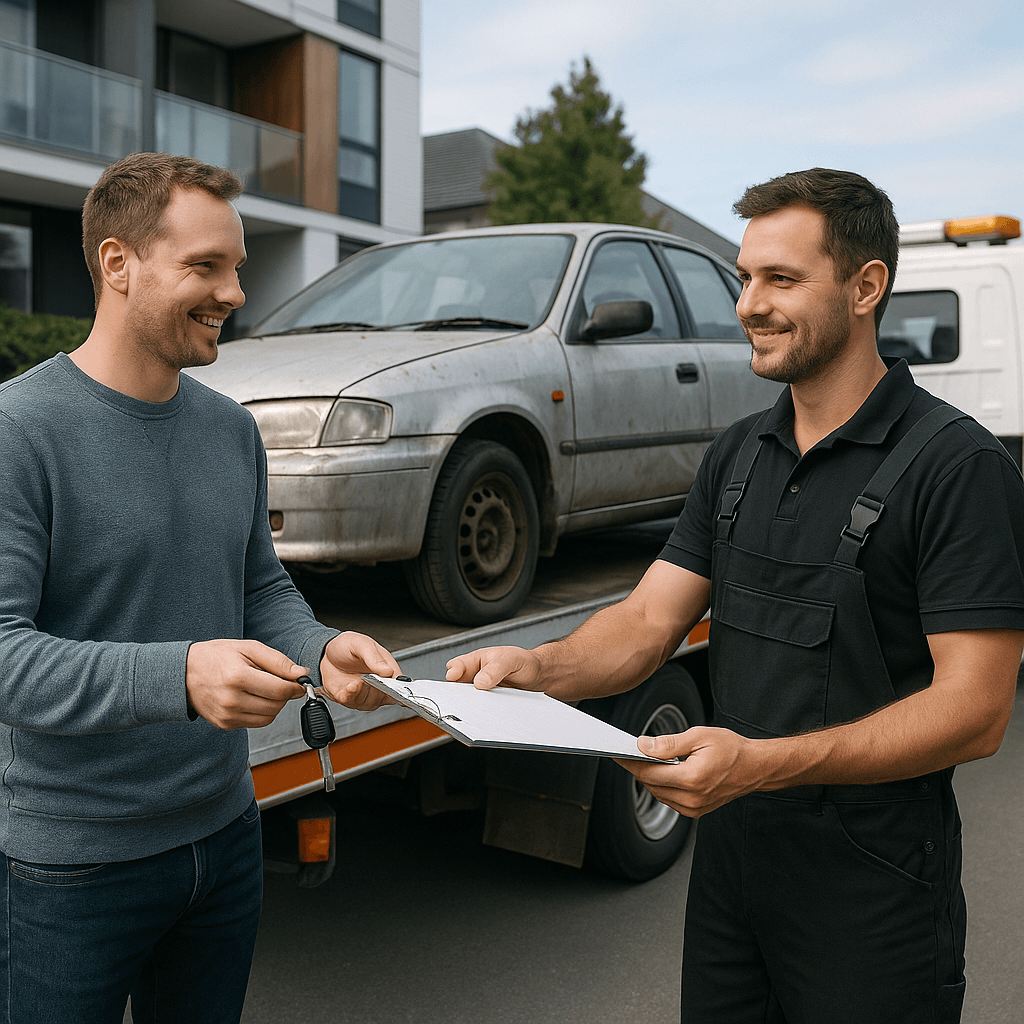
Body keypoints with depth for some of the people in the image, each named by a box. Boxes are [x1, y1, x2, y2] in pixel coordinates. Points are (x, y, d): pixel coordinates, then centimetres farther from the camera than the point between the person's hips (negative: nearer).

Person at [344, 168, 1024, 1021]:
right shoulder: (738, 454, 6)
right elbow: (648, 622, 3)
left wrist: (762, 762, -31)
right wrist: (537, 668, -17)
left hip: (871, 887, -6)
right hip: (732, 854, 6)